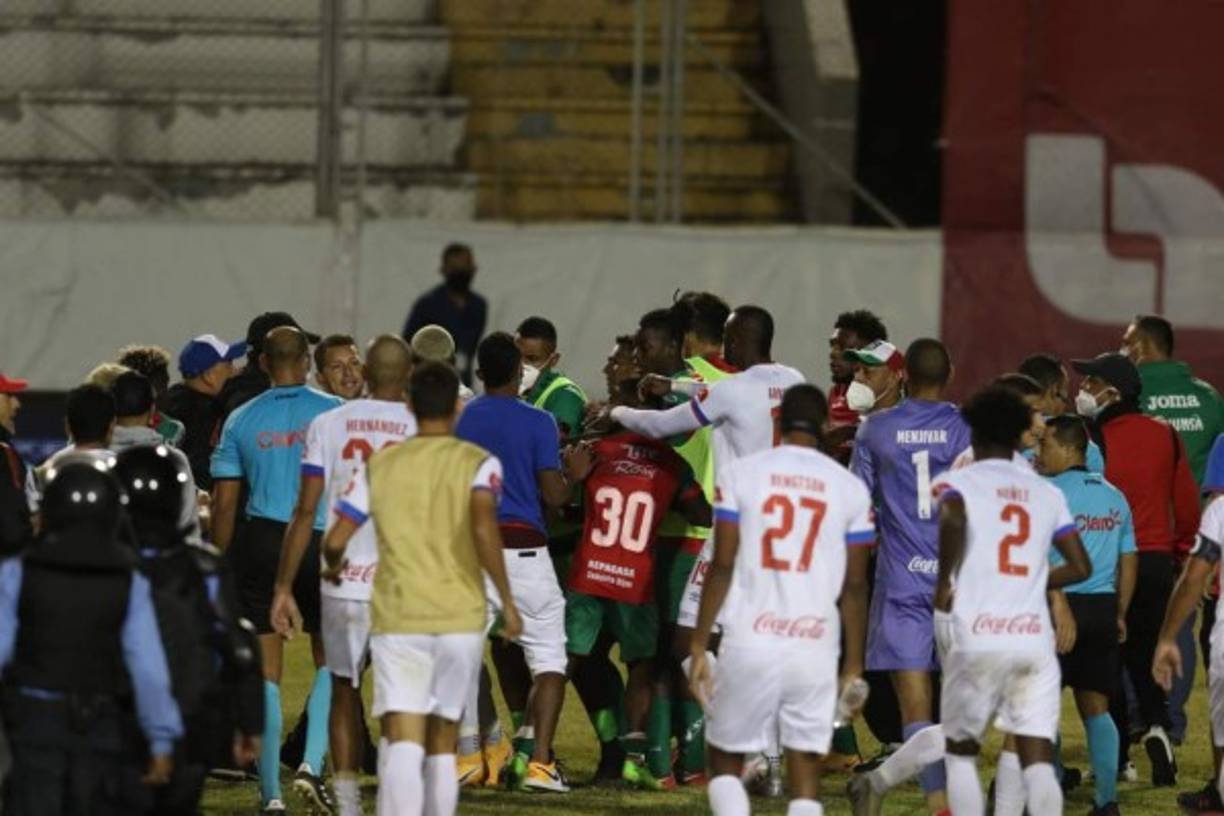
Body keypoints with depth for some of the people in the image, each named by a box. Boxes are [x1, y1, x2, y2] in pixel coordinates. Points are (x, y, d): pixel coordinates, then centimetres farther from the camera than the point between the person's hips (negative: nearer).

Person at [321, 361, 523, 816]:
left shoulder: (380, 465, 7)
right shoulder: (478, 463, 0)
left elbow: (336, 541, 5)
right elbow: (483, 527, -17)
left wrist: (334, 566, 28)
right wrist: (506, 599, -11)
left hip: (396, 617, 0)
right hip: (461, 616, 0)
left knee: (403, 741, -11)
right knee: (443, 740, 16)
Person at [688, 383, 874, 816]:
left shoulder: (741, 474, 1)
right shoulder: (850, 488, 5)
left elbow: (723, 566, -2)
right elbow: (854, 586, 6)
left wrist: (699, 646, 2)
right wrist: (853, 666, 13)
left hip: (751, 644, -1)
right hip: (816, 648, 1)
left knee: (725, 761, 14)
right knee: (805, 779, 7)